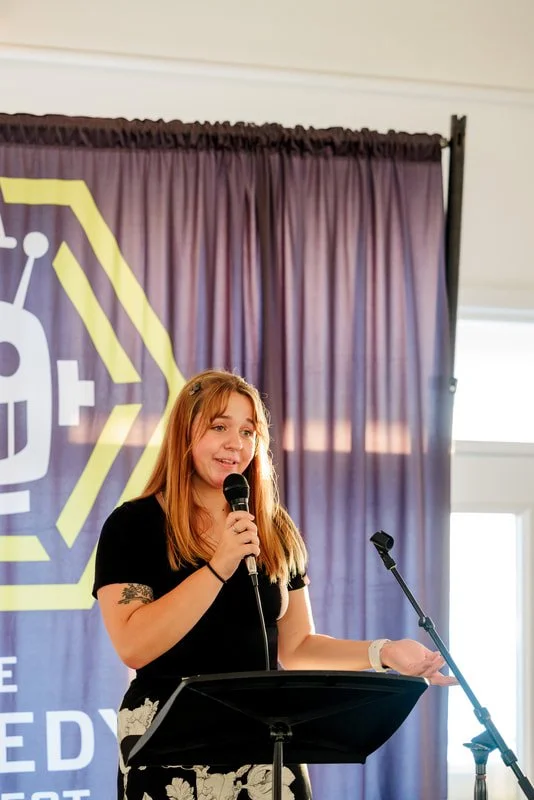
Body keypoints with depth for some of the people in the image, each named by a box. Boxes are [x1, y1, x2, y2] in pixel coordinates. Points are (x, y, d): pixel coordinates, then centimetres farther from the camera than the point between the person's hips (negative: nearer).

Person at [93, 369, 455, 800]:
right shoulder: (133, 525, -4)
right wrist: (219, 566, -20)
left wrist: (382, 653, -4)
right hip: (169, 750, -3)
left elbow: (296, 647, 11)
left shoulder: (277, 533, 9)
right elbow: (134, 647, -16)